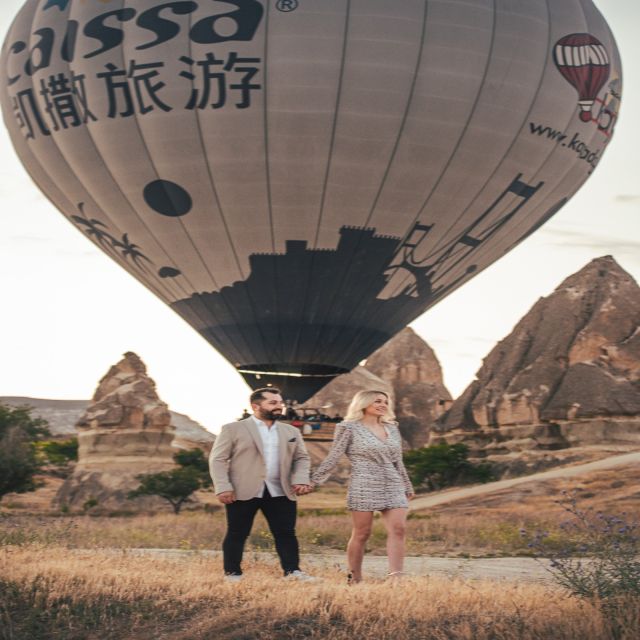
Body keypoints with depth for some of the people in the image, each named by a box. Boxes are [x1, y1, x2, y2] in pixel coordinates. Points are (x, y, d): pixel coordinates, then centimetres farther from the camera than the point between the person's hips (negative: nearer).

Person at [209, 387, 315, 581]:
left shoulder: (291, 431, 15)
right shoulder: (233, 429, 1)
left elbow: (301, 457, 17)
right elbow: (218, 459, -2)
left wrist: (301, 479, -2)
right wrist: (223, 487, -12)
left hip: (280, 492, 3)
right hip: (243, 492, -3)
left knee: (286, 533, 0)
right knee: (237, 534, 2)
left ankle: (292, 571, 5)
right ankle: (232, 574, 11)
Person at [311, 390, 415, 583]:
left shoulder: (391, 429, 16)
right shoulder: (349, 428, -1)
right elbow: (332, 458, -2)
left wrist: (407, 486, 24)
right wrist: (313, 481, -7)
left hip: (393, 487, 5)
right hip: (364, 487, -5)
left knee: (397, 530, -10)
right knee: (361, 534, -2)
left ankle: (396, 578, -15)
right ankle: (354, 579, 9)